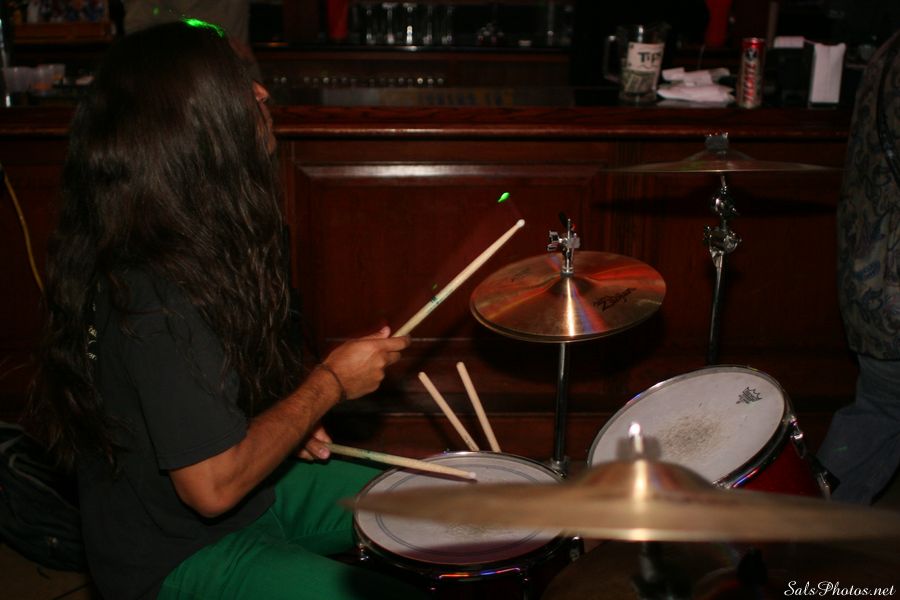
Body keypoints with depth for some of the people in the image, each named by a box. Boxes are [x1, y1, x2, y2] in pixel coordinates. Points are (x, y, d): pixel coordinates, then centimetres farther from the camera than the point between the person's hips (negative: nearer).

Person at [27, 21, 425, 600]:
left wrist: (284, 424, 2)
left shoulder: (181, 245, -2)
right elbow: (213, 486, -28)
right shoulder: (159, 301, -32)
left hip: (252, 488, 9)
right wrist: (331, 383, -18)